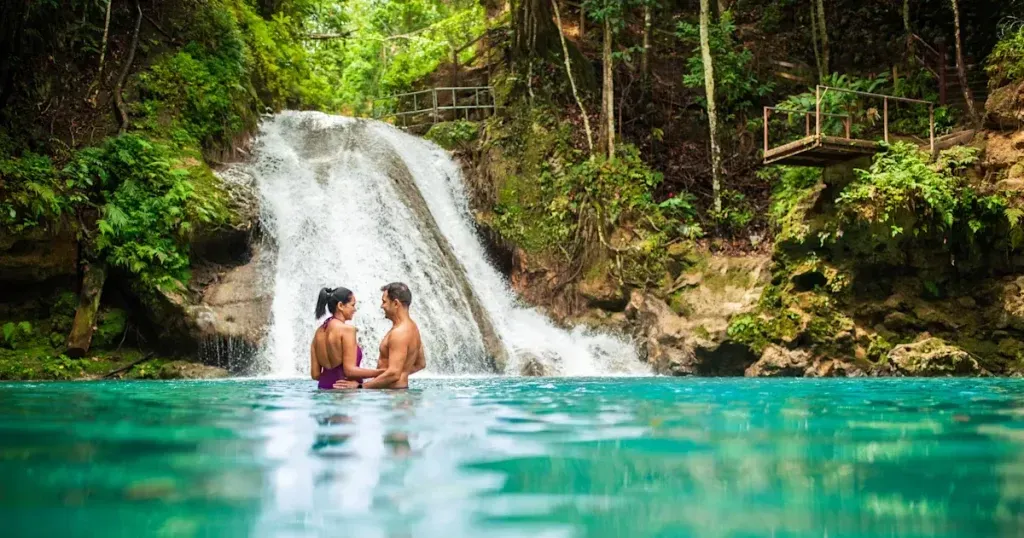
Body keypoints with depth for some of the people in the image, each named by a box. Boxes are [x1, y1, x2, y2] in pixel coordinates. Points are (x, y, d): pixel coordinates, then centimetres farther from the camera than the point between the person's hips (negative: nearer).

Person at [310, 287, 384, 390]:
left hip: (324, 387, 8)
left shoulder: (319, 331, 10)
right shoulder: (347, 329, -11)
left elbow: (315, 374, 10)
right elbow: (350, 370, -16)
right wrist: (381, 372, -12)